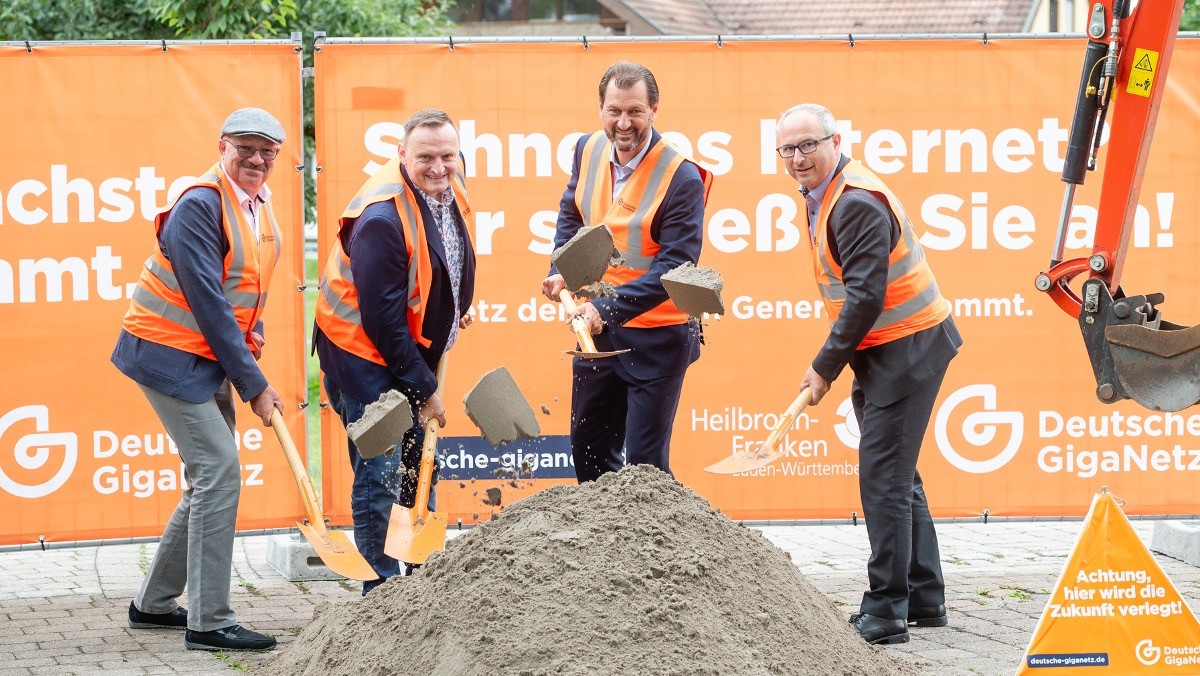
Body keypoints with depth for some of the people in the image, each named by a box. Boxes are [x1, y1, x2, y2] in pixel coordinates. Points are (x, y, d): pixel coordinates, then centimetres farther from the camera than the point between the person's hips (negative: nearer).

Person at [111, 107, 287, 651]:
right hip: (170, 355, -9)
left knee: (211, 478, 13)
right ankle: (208, 622, -11)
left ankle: (153, 603, 26)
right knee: (219, 469, -15)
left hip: (212, 358, 9)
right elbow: (208, 302, -23)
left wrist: (252, 338, -1)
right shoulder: (201, 205, -20)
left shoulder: (258, 206, 8)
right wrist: (253, 383, -21)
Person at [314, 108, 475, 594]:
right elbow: (382, 316, -26)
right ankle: (381, 592, -1)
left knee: (419, 466, 17)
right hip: (364, 351, -9)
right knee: (380, 472, -9)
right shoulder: (382, 217, -29)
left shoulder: (449, 189, -3)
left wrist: (456, 308, 15)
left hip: (413, 348, 9)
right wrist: (424, 388, -21)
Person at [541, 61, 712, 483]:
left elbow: (674, 267, -23)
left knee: (645, 463, -4)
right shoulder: (589, 151, 0)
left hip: (657, 337, -6)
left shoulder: (681, 177, -20)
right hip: (596, 328, 6)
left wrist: (608, 308, -31)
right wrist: (562, 272, 4)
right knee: (588, 449, 16)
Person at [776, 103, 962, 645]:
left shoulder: (857, 204, -21)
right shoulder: (823, 194, 12)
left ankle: (886, 613, -9)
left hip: (907, 349, -11)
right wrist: (839, 361, 11)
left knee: (883, 475, -11)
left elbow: (865, 298, -24)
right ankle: (924, 598, 26)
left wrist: (826, 367, -16)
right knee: (895, 475, 17)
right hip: (882, 351, 11)